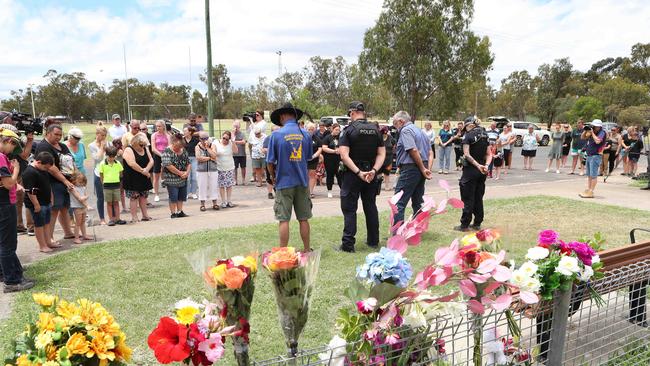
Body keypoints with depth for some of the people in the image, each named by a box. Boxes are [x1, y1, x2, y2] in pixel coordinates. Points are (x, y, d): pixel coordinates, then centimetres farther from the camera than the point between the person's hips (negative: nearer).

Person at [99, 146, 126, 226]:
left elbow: (120, 173, 11)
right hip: (107, 185, -2)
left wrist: (118, 182, 7)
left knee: (116, 202, 7)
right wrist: (103, 184, -1)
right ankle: (111, 219, 12)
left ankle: (117, 219, 12)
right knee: (109, 203, 6)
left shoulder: (118, 163, 3)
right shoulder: (103, 164, -4)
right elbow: (101, 175, 0)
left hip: (116, 184, 2)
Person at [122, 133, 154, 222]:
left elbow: (151, 160, 3)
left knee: (143, 196, 12)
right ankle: (134, 218, 3)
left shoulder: (145, 149, 10)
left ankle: (145, 215, 19)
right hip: (132, 179, -6)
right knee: (134, 197, -3)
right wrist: (143, 171, -16)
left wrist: (146, 170, -15)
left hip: (144, 178, 7)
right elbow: (132, 164, -23)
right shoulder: (128, 150, -11)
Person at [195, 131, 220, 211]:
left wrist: (207, 147, -9)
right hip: (201, 170, -1)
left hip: (212, 169, 1)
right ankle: (202, 204, 12)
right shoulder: (197, 147, 3)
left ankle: (214, 203, 12)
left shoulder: (212, 146, 6)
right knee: (202, 187, 2)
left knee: (213, 186, 3)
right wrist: (210, 158, -10)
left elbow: (214, 155, -10)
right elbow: (198, 158, -12)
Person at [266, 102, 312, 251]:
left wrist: (273, 176, 12)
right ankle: (307, 250, 21)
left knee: (283, 219, 4)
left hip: (284, 182, -3)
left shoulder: (276, 135, -10)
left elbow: (270, 162, -6)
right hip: (302, 182, 3)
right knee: (304, 219, 12)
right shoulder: (305, 134, 0)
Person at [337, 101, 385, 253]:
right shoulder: (375, 130, 7)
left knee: (349, 209, 1)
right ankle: (373, 240, 23)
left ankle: (348, 244, 1)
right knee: (370, 206, 15)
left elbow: (344, 155, -20)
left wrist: (359, 172, -22)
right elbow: (382, 154, 1)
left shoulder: (349, 130, -10)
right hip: (371, 175, 5)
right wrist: (374, 170, -10)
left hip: (352, 174, -5)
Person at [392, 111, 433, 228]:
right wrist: (428, 168, 4)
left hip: (410, 169, -9)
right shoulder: (421, 131, 20)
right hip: (421, 170, 9)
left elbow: (414, 150, -20)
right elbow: (430, 152, 17)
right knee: (417, 201, 15)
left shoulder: (405, 130, -9)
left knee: (398, 202, -9)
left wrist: (423, 169, -14)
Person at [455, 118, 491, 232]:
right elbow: (489, 155, 7)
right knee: (478, 198, 13)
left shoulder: (468, 136, -10)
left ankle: (465, 225, 3)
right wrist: (486, 165, -7)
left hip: (470, 170, -6)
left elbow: (466, 154, -20)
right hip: (482, 172, 7)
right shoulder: (485, 136, 11)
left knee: (468, 198, -1)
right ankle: (477, 223, 19)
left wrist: (478, 165, -21)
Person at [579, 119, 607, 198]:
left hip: (596, 156, -9)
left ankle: (591, 192, -7)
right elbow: (582, 137, 19)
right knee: (589, 175, 13)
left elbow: (597, 141, -24)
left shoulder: (602, 133, -8)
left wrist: (592, 132, -14)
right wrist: (585, 131, 2)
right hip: (589, 156, 9)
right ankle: (587, 190, 19)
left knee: (593, 175, -8)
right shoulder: (592, 133, 13)